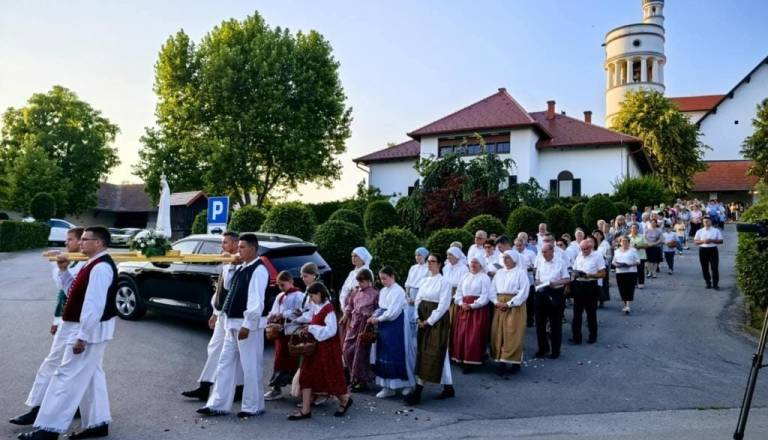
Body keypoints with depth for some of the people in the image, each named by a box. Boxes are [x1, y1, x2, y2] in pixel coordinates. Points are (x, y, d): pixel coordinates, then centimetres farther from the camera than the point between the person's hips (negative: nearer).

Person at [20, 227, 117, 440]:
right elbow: (74, 290, 19)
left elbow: (94, 305, -26)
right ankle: (98, 423, 23)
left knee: (68, 376, -4)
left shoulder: (101, 267, -22)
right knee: (90, 376, 15)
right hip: (89, 328, 11)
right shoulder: (95, 264, 12)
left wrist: (82, 336, -25)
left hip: (90, 329, -11)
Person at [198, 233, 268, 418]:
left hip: (248, 325, -9)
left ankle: (253, 406, 14)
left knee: (250, 367, 1)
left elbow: (256, 301, -20)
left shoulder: (258, 270, -15)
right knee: (225, 364, 13)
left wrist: (247, 325, -23)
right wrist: (232, 267, 9)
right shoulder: (240, 267, 12)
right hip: (233, 323, 9)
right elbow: (228, 286, 22)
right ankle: (218, 404, 21)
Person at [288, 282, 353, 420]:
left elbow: (331, 330, -25)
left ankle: (345, 400, 30)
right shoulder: (316, 307, 8)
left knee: (331, 376, 5)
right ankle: (306, 410, 9)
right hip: (315, 347, 9)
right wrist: (307, 329, -1)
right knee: (306, 376, 5)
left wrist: (311, 329, -22)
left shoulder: (328, 309, -18)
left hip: (327, 348, -9)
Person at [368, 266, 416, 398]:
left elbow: (392, 312, -20)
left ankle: (408, 384, 18)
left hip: (396, 326, -8)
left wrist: (377, 319, -12)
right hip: (385, 327, 8)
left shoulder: (398, 291, -15)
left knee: (399, 355, 0)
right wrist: (374, 316, -3)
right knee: (384, 356, 9)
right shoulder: (382, 291, 11)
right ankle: (388, 387, 19)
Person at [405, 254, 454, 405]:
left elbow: (443, 305, -14)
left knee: (431, 354, -5)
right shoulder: (424, 281, 12)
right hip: (424, 321, 7)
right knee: (422, 352, 7)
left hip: (438, 321, -7)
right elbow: (418, 300, 12)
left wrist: (429, 321, -15)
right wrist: (418, 318, -1)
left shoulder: (444, 282, -8)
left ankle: (418, 391, -4)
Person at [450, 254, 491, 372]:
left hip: (478, 309, -6)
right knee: (461, 334, 5)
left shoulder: (484, 278, -2)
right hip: (464, 308, 6)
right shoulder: (465, 276, 15)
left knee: (474, 336, -6)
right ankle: (462, 359, 15)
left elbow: (485, 296, -11)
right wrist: (461, 303, -6)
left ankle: (472, 361, 0)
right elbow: (459, 292, 12)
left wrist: (472, 306, -16)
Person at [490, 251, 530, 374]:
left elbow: (524, 291, -11)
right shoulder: (499, 272, 14)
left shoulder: (521, 272, -2)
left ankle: (515, 362, 5)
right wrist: (496, 302, -7)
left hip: (515, 306, -5)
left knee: (513, 334, -6)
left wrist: (509, 304, -16)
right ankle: (501, 362, 8)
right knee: (498, 333, 2)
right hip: (500, 306, 5)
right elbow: (492, 289, 11)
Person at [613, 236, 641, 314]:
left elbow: (638, 261, 0)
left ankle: (628, 306, -13)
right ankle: (625, 304, 20)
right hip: (620, 272, 3)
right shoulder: (617, 251, 16)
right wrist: (617, 264, -7)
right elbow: (614, 262, 16)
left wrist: (630, 264, -16)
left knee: (629, 289, -9)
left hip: (631, 272, -3)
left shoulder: (633, 250, 5)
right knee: (622, 289, 4)